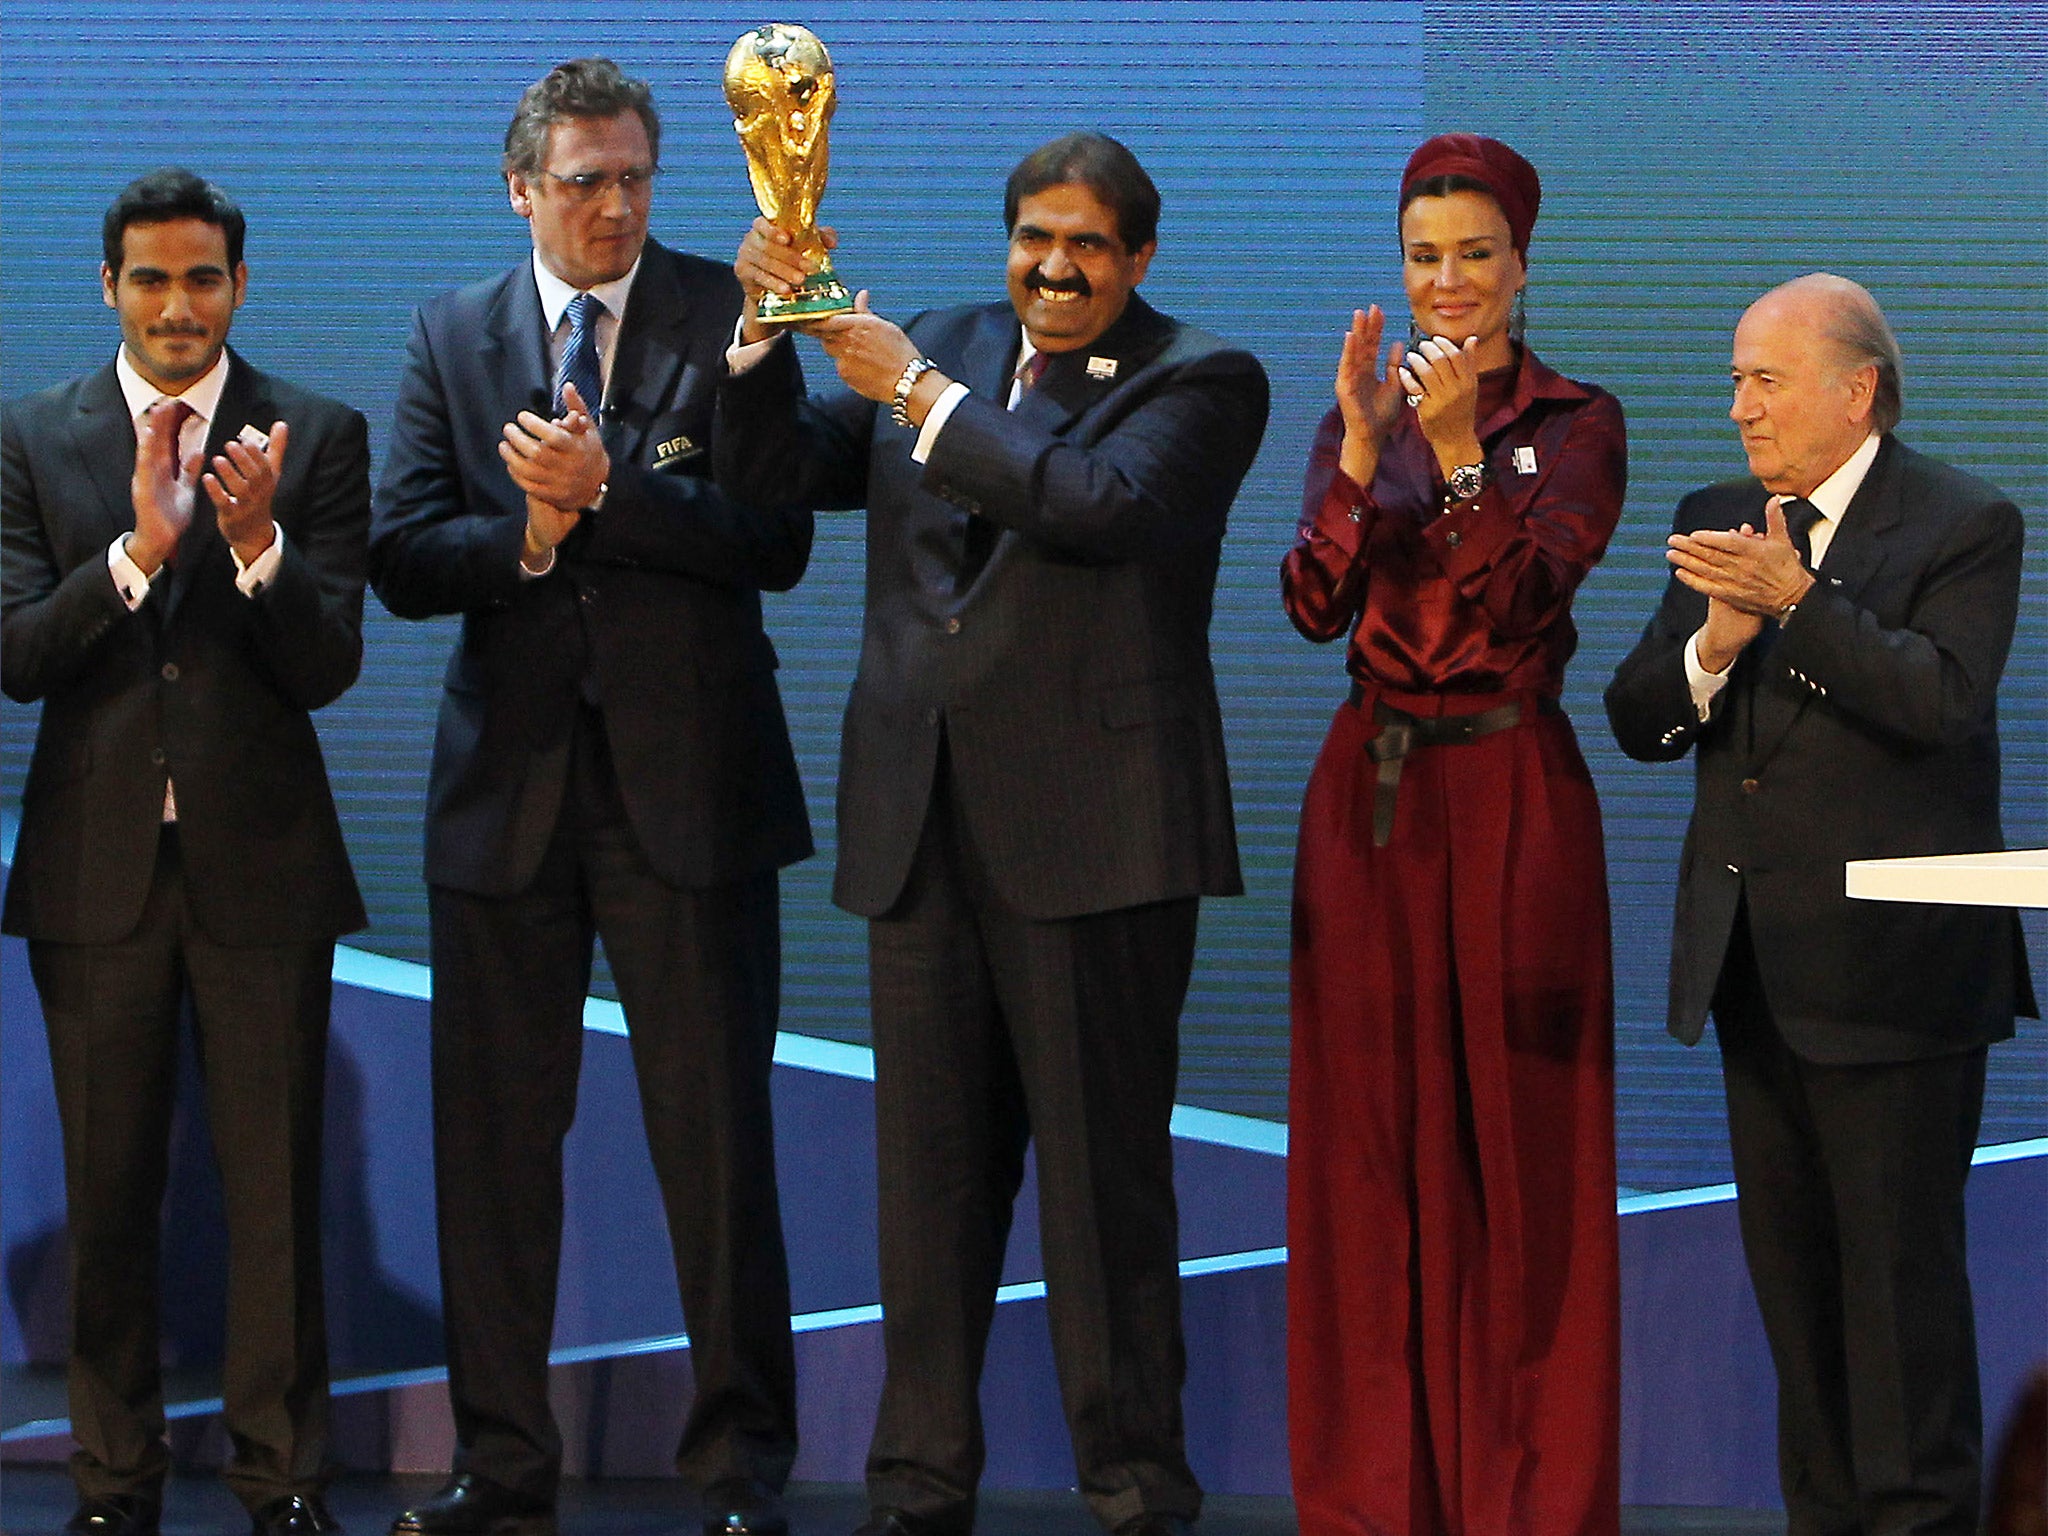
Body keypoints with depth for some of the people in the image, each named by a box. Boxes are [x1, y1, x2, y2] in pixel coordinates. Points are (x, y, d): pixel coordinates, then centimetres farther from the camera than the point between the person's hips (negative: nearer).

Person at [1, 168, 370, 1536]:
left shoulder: (319, 436, 2)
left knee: (276, 1191, 0)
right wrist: (137, 549, -20)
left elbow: (330, 666, -5)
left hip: (260, 860, -1)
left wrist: (257, 543, -23)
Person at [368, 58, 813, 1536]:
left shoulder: (727, 314, 0)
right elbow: (403, 562, 2)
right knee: (494, 1135, 6)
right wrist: (532, 531, -14)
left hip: (686, 785, -3)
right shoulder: (455, 334, 9)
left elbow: (776, 539, -10)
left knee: (717, 1134, 0)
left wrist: (602, 492, -18)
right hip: (508, 787, 3)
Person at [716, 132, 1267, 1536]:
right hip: (925, 831, 5)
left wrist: (922, 396, -15)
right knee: (930, 1169, 8)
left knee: (1105, 1173, -1)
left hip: (1091, 834, -5)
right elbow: (772, 473, 12)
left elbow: (1105, 505, -18)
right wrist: (769, 326, -4)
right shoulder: (944, 352, 15)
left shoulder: (1198, 383, 0)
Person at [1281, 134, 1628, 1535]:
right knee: (1368, 1130, 4)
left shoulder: (1576, 422, 0)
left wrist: (1459, 449, -25)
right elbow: (1316, 605, -5)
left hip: (1510, 790, -3)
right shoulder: (1364, 416, 9)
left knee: (1514, 1133, -2)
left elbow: (1527, 597, -15)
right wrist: (1362, 452, -17)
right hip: (1370, 787, 3)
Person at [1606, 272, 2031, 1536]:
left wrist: (1797, 601, -25)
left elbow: (1942, 697, -21)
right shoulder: (1719, 522, 12)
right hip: (1753, 957, 7)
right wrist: (1714, 641, -12)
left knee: (1899, 1255, -4)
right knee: (1789, 1253, 11)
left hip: (1887, 959, -7)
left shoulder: (1964, 527, -6)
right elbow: (1636, 719, 7)